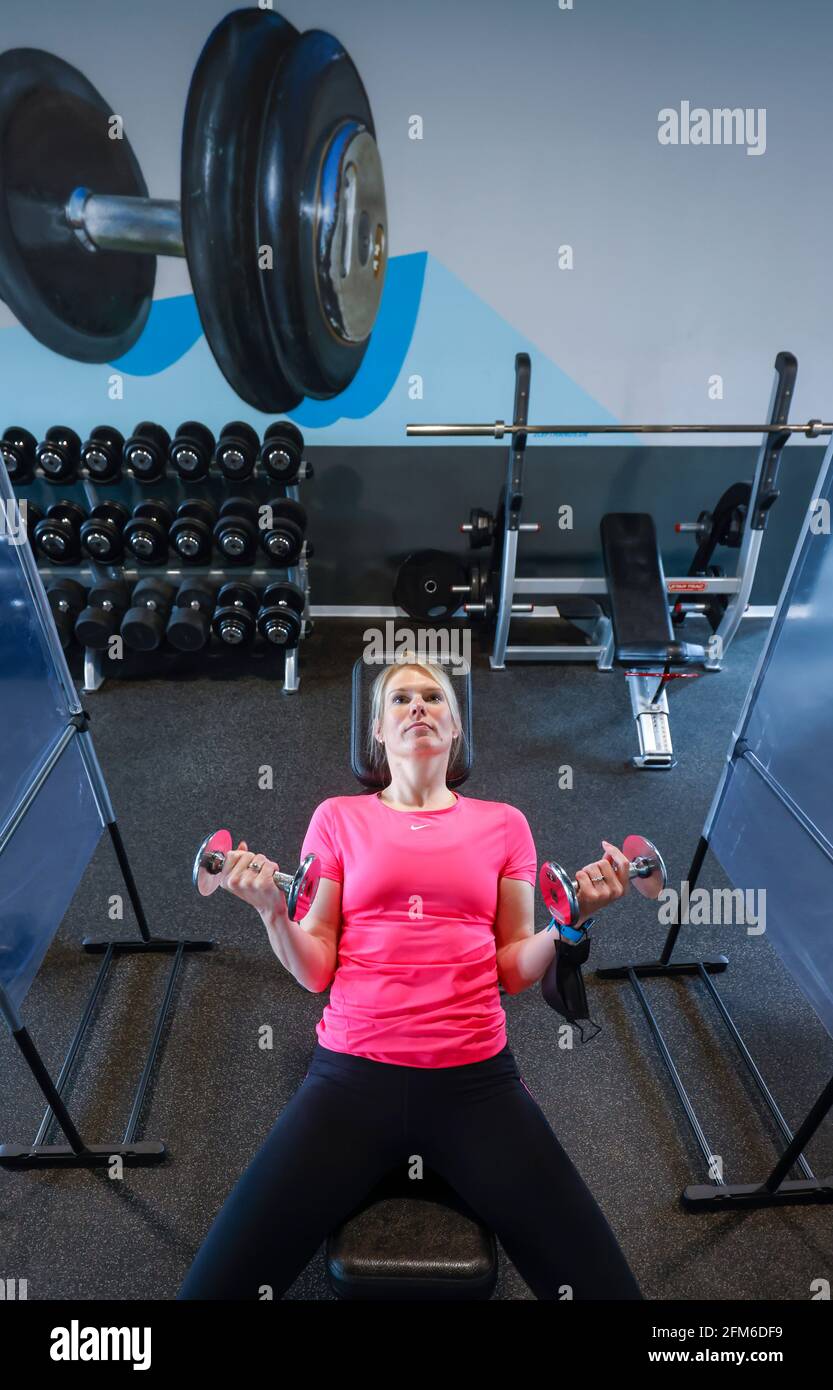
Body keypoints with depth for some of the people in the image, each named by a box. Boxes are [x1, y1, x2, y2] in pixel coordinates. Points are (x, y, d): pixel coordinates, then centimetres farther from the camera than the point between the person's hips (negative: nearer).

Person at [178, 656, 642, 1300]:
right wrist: (272, 910, -13)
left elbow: (515, 971, 6)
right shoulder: (338, 817, 6)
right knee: (216, 1283, -6)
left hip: (477, 1078, 1)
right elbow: (314, 970, 4)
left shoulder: (503, 823, 9)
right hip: (353, 1073, 0)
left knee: (605, 1285, -8)